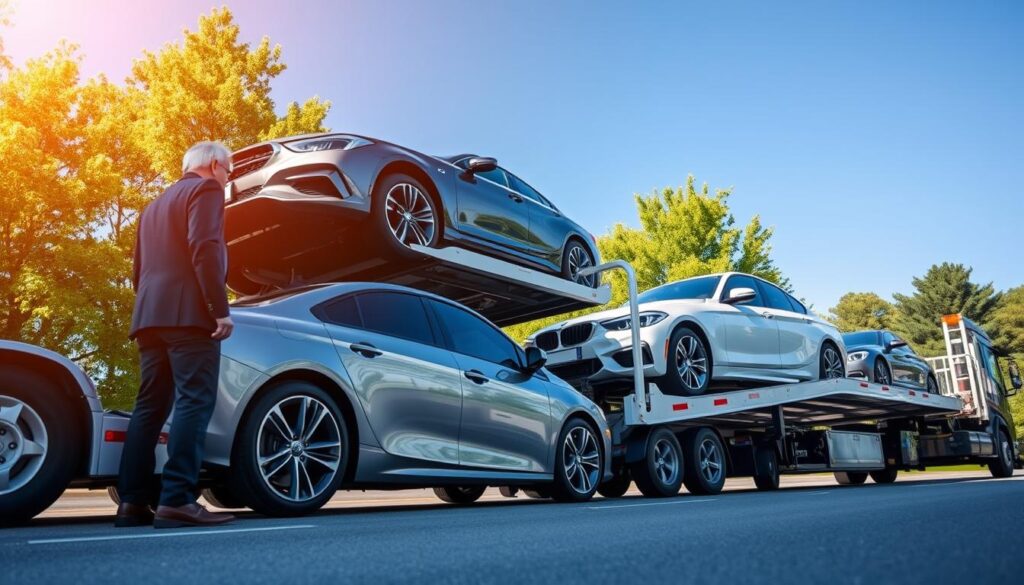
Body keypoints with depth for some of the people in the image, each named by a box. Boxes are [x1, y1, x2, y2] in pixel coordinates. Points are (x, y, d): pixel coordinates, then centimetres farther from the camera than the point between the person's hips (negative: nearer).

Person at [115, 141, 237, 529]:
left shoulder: (156, 205, 29)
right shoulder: (207, 188, 2)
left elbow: (139, 269, 27)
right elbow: (204, 248, -14)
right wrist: (221, 308, -18)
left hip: (151, 316, 9)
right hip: (188, 313, -9)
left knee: (150, 407, 8)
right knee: (194, 402, -12)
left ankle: (133, 502, 6)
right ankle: (176, 500, -19)